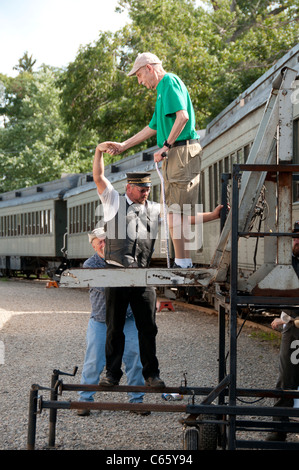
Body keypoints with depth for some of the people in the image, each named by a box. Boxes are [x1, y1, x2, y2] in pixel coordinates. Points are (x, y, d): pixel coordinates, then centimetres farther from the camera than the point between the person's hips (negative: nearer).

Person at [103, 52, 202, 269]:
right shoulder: (163, 90, 26)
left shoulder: (170, 82, -6)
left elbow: (182, 116, -20)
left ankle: (183, 263, -12)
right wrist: (123, 146, 34)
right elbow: (153, 127, 33)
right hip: (174, 154, 10)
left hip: (182, 151, -10)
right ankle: (185, 261, 11)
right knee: (177, 210, 9)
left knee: (177, 211, -12)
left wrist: (166, 146, -17)